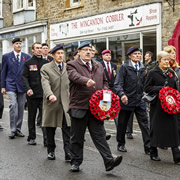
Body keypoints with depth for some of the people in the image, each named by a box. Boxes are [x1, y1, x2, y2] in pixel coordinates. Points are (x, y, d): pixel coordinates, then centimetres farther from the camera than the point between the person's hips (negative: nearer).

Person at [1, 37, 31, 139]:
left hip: (22, 86, 2)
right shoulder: (6, 57, 5)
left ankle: (18, 129, 17)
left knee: (21, 108, 5)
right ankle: (13, 130, -7)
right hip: (11, 85, -2)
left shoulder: (27, 57, 7)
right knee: (13, 105, -16)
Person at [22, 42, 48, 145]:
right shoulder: (28, 63, 3)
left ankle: (47, 139, -6)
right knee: (32, 117, 11)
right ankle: (31, 138, 22)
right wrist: (28, 89, -19)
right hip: (32, 95, 0)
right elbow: (24, 77, -3)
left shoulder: (46, 63, 9)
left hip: (44, 94, 1)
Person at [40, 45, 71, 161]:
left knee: (67, 129, -6)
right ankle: (51, 151, 25)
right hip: (52, 103, -1)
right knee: (50, 129, 10)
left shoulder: (68, 67, 10)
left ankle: (68, 153, -5)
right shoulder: (46, 68, 0)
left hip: (66, 103, 1)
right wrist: (50, 95, -32)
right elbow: (45, 83, -14)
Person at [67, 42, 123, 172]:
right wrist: (86, 81, -40)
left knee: (100, 136, 1)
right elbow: (74, 76, -21)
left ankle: (109, 161, -3)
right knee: (77, 137, 7)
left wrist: (105, 91, 3)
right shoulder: (72, 65, 0)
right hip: (79, 106, -3)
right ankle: (76, 162, 19)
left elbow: (105, 82, 25)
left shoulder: (99, 67, 18)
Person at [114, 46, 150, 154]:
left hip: (139, 101, 4)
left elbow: (144, 84, 16)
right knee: (122, 124, 10)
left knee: (144, 124, -2)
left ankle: (148, 147, 1)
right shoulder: (124, 67, -6)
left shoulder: (142, 68, 10)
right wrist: (122, 94, -27)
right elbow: (118, 84, -12)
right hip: (127, 100, -3)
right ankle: (121, 144, 28)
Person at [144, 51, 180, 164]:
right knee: (156, 128, 3)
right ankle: (153, 153, 18)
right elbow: (147, 88, -5)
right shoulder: (153, 73, -2)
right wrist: (160, 88, -16)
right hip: (157, 105, -4)